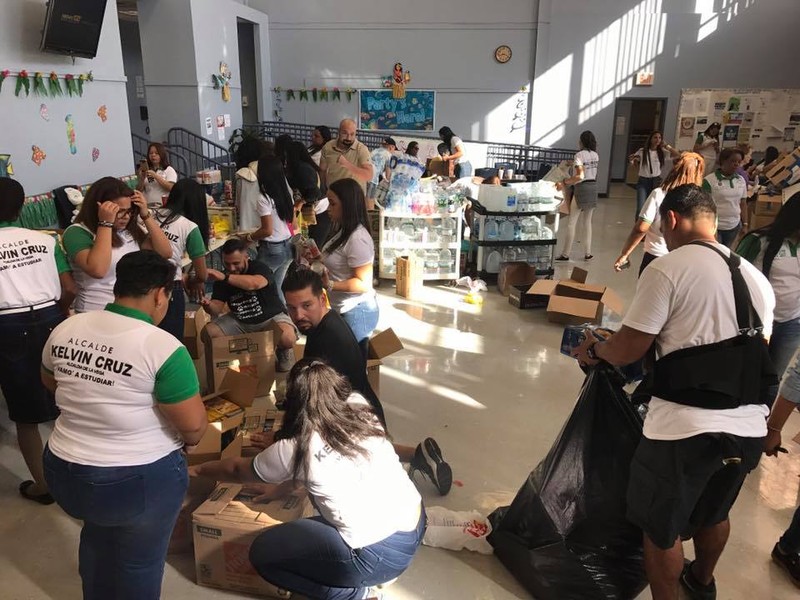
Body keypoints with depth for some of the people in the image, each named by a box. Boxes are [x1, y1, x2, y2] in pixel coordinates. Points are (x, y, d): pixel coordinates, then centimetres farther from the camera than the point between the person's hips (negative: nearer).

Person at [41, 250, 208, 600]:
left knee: (96, 538, 34)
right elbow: (194, 427, -21)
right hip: (142, 480, -6)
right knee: (140, 563, 20)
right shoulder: (163, 347, -25)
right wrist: (186, 440, 1)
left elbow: (49, 382, 15)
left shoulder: (65, 330, -5)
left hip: (64, 471, 6)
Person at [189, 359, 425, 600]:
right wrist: (283, 486, 26)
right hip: (417, 523, 7)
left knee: (262, 552, 7)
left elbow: (236, 470, 10)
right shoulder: (359, 407, 1)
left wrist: (197, 469, 27)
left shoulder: (295, 449, -11)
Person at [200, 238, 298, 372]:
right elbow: (217, 308, -9)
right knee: (207, 333, -16)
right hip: (239, 321, 5)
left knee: (287, 338, -36)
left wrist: (225, 277, -54)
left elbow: (255, 283, -42)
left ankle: (283, 351, 2)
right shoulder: (221, 279, -1)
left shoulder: (259, 268, -17)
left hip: (270, 318, -5)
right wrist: (208, 305, -33)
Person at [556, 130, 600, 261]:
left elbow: (580, 176, -23)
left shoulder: (580, 155, -13)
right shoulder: (595, 155, 8)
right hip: (593, 188, 7)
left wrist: (564, 183, -21)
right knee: (587, 222, 14)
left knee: (572, 223, -1)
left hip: (582, 188, -7)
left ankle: (565, 254, 0)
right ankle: (588, 253, 16)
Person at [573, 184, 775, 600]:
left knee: (661, 528, 14)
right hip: (749, 426, 8)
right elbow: (756, 351, 19)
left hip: (685, 428, -8)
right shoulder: (755, 276, 11)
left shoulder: (667, 269, -12)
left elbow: (628, 350, -13)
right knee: (713, 514, 31)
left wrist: (593, 350, 8)